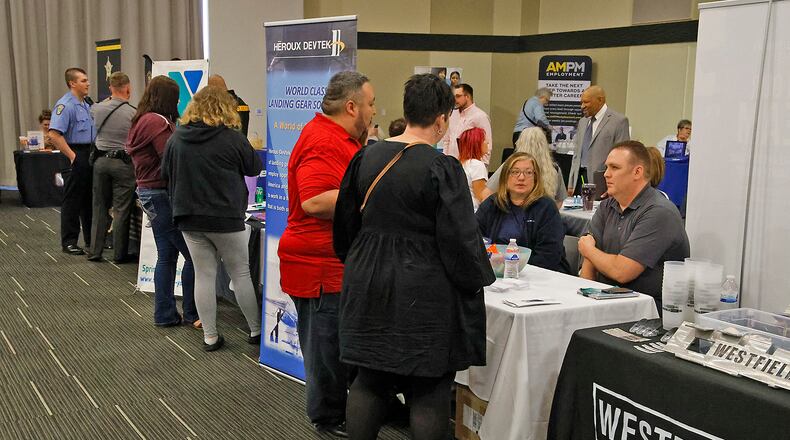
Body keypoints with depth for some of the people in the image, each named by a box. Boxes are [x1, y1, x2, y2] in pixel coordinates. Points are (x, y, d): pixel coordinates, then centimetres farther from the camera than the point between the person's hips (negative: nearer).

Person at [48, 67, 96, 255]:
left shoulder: (85, 105, 14)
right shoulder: (65, 105, -15)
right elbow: (54, 135, -24)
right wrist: (73, 156, -22)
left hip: (90, 155, 9)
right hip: (77, 156, -9)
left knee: (89, 199, 15)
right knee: (72, 201, -2)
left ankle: (91, 239, 24)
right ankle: (69, 242, 5)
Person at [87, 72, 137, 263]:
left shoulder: (98, 109, 0)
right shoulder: (133, 113, -13)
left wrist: (109, 98, 34)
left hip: (101, 160, 4)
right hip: (123, 162, -4)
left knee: (99, 207, 13)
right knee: (121, 210, 1)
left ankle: (94, 251, 15)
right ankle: (119, 253, 6)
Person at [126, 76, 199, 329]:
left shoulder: (141, 121, 13)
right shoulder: (158, 122, -17)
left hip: (148, 193, 11)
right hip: (162, 195, -11)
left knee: (166, 256, 15)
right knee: (193, 255, -3)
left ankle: (164, 315, 20)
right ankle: (192, 314, 6)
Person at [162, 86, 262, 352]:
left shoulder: (176, 138, 2)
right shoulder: (232, 138, -11)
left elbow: (166, 175, 11)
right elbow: (255, 168, 2)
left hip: (188, 218, 4)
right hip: (225, 218, -4)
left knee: (204, 275, 10)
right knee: (241, 273, 9)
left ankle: (210, 337, 14)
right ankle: (256, 330, 19)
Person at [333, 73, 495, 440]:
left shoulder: (367, 157, 2)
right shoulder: (442, 168, -16)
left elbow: (345, 223, 12)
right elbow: (460, 237, -15)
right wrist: (476, 281, 2)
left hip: (368, 285, 6)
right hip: (425, 293, -6)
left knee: (370, 381, 17)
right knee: (427, 391, 6)